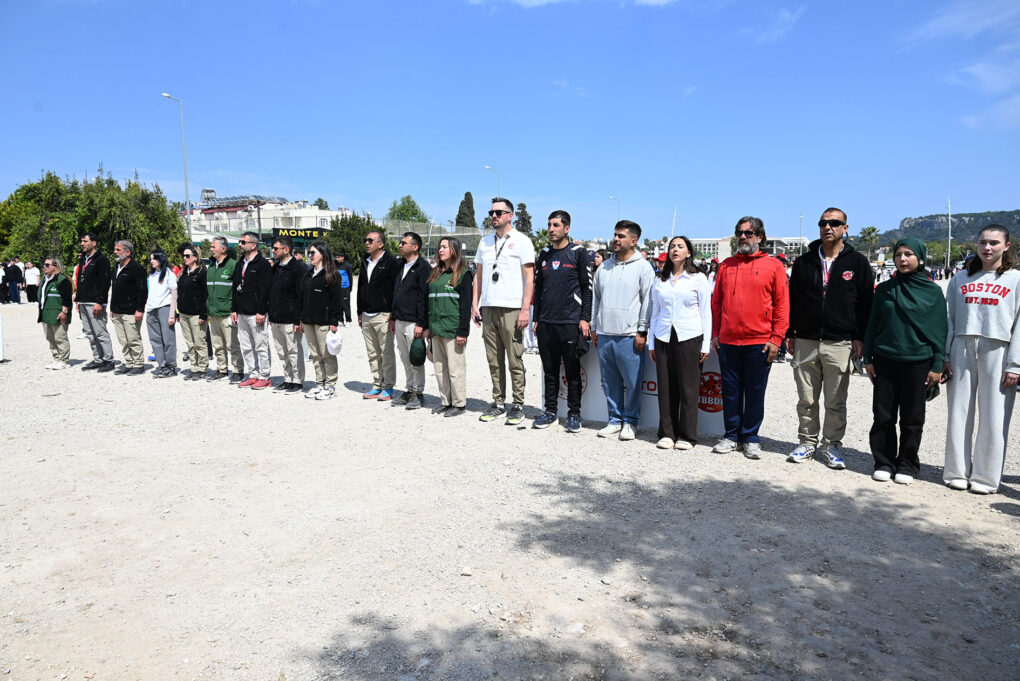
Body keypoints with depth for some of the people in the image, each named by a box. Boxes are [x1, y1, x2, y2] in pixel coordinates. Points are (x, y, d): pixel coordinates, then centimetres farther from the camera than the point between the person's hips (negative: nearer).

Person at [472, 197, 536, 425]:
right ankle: (498, 403, 18)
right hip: (488, 308, 5)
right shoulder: (485, 242, 16)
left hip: (511, 309, -5)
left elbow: (529, 277, -5)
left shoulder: (521, 241, 0)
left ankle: (518, 406, 7)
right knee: (494, 361, 9)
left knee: (515, 361, -2)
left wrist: (525, 310, -12)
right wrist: (474, 304, 9)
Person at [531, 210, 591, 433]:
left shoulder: (578, 252, 0)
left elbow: (587, 287, -2)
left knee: (572, 371, 1)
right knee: (550, 370, 10)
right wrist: (536, 319, 13)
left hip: (570, 323, -5)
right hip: (546, 323, 5)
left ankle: (574, 414, 11)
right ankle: (551, 411, 20)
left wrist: (585, 318, -9)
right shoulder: (544, 255, 14)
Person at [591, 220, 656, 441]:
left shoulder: (643, 267, -1)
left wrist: (642, 331, -9)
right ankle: (615, 420, 20)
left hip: (629, 336, -5)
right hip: (604, 335, 5)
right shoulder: (604, 267, 15)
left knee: (632, 382, -1)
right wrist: (594, 328, 15)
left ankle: (629, 422, 12)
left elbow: (648, 301, -4)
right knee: (610, 381, 9)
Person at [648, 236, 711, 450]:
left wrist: (705, 345, -3)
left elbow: (706, 312, 2)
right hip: (663, 338, 3)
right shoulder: (660, 280, 12)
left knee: (688, 388, 0)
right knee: (666, 387, 3)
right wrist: (651, 343, 11)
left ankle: (687, 436, 9)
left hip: (689, 338, -3)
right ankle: (667, 434, 12)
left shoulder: (698, 279, 3)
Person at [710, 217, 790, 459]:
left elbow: (782, 305, -1)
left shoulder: (774, 266, 1)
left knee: (755, 392, 5)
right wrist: (715, 334, 8)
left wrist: (776, 338, -7)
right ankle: (732, 435, 20)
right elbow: (716, 301, 14)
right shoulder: (726, 265, 10)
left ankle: (750, 437, 17)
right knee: (730, 391, 9)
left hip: (759, 342, -3)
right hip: (727, 341, 3)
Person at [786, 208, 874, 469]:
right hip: (805, 342, 2)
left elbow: (866, 302, 3)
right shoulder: (804, 261, 10)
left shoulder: (857, 262, 4)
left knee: (836, 401, 4)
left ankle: (831, 445, 17)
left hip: (840, 343, -2)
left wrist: (859, 337, -4)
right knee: (806, 400, 7)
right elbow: (792, 299, 13)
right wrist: (789, 334, 8)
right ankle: (807, 442, 20)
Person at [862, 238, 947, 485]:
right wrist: (868, 359, 4)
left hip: (918, 363, -1)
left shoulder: (933, 291, 1)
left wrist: (937, 365, -3)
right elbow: (872, 325, 8)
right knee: (883, 416, 5)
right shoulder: (884, 289, 6)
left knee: (912, 418, 7)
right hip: (885, 361, 2)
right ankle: (884, 463, 16)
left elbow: (940, 331, 1)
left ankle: (907, 465, 19)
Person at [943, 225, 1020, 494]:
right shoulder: (961, 279, 14)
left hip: (997, 351, -2)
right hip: (962, 350, 2)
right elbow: (949, 318, 11)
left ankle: (986, 476, 10)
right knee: (959, 413, 4)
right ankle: (957, 472, 13)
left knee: (994, 417, 0)